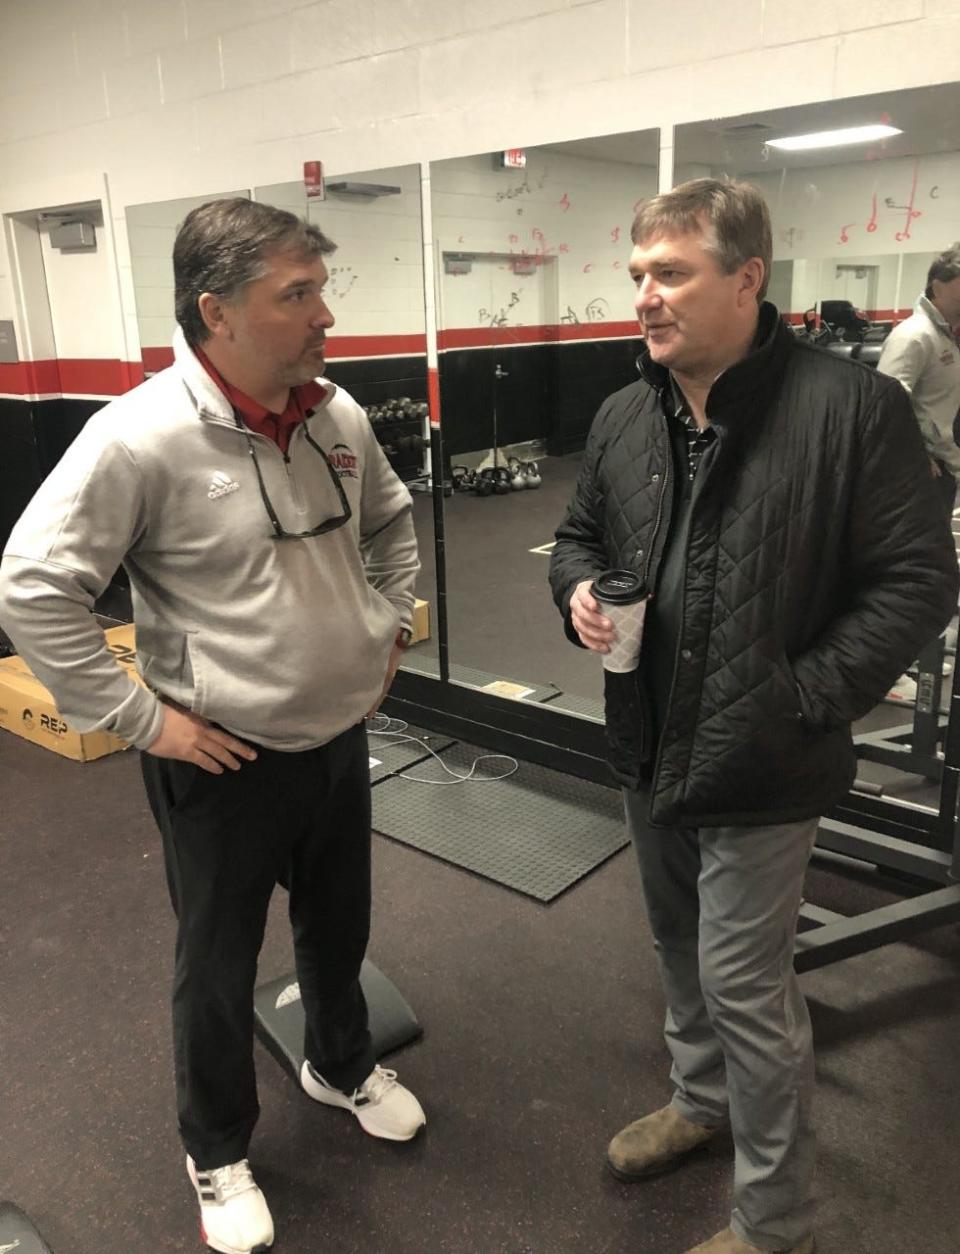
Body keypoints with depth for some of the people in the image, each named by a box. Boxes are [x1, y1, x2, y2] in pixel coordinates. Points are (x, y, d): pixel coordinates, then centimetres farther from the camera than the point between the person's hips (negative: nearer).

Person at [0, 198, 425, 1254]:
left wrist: (386, 628, 9)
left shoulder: (339, 416, -2)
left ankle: (341, 1067, 55)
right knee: (218, 968, 16)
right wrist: (140, 718, -18)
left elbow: (390, 521, 16)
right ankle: (217, 1152, 43)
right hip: (223, 765, -5)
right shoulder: (141, 438, -22)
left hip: (340, 740, 6)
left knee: (339, 929, 26)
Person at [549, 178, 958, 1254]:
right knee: (679, 949, 24)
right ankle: (701, 1099, 51)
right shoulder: (622, 417, 3)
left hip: (759, 761, -6)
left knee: (743, 982, 4)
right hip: (648, 744, 6)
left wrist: (807, 694, -18)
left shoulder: (851, 407, -15)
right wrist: (579, 592, -6)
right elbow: (579, 535, 16)